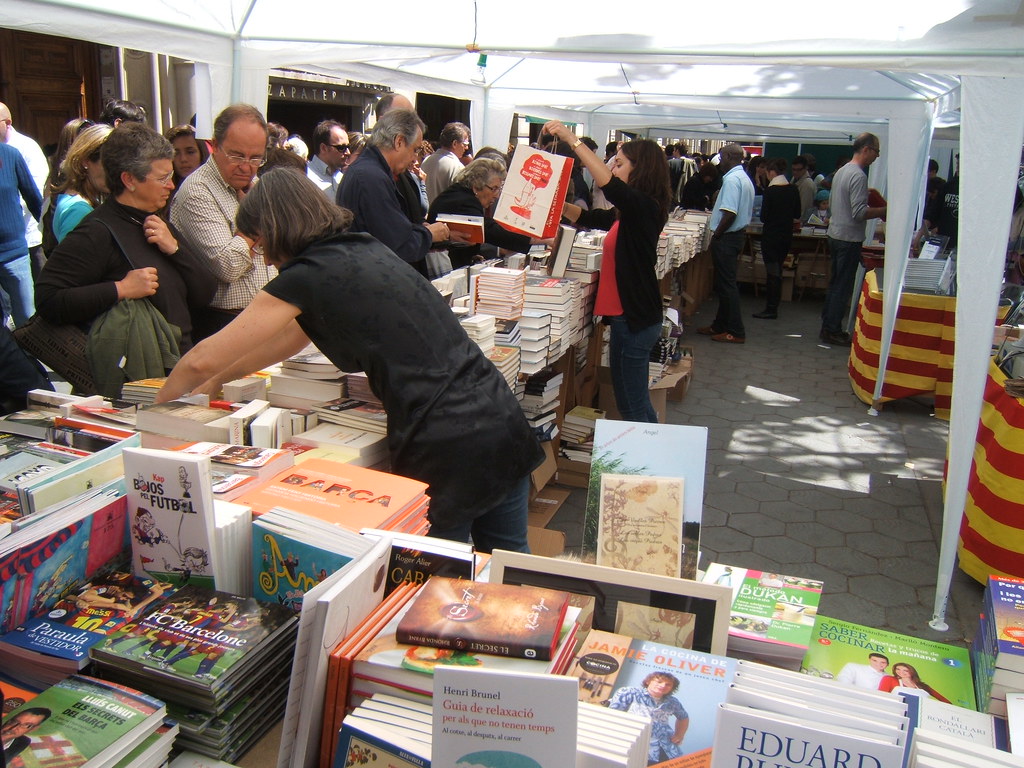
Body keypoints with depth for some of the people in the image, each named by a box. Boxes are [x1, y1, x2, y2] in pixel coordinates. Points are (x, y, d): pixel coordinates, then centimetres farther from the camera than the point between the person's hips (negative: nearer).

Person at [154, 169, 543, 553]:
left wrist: (159, 403, 16)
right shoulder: (364, 250, 16)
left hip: (447, 448, -8)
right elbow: (297, 334, 28)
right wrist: (219, 379, 35)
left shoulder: (307, 277, -8)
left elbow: (202, 360, -4)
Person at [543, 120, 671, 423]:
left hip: (636, 319, -10)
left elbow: (608, 185, -33)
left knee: (632, 404, -3)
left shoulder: (646, 207, -16)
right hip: (627, 316, 10)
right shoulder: (626, 212, 13)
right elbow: (588, 217, 25)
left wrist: (572, 139, -33)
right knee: (635, 401, 19)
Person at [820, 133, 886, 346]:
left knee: (835, 283, 16)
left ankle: (828, 326, 23)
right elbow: (859, 212, -24)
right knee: (843, 287, -2)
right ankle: (832, 331, 3)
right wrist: (885, 210, -14)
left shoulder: (842, 171, 11)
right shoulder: (858, 175, -18)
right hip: (849, 238, -10)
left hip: (835, 234, 10)